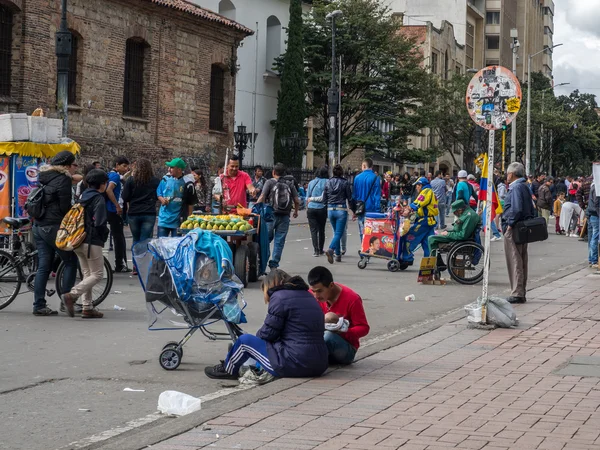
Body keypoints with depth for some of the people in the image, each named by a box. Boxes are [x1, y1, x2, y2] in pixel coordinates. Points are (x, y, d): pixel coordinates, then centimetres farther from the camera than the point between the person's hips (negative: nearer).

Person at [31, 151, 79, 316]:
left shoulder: (44, 177, 15)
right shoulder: (63, 179, -10)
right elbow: (65, 207, -15)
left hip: (39, 226, 8)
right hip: (54, 227, -8)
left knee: (43, 266, 8)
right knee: (71, 262, 3)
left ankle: (39, 305, 6)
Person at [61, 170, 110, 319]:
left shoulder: (84, 197, 12)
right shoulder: (99, 199, -12)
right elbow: (100, 223, -19)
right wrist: (105, 235, -1)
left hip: (78, 241, 8)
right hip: (92, 242, -8)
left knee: (87, 274, 14)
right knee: (97, 274, -2)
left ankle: (87, 308, 11)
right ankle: (71, 295, -17)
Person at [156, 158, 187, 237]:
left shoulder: (185, 182, -7)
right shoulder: (165, 179, 2)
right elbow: (158, 193, 13)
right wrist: (162, 199, -10)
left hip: (178, 219, -3)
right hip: (164, 218, 3)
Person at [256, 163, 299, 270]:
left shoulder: (270, 182, -1)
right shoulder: (290, 185, 7)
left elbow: (262, 198, -10)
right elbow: (297, 201, 5)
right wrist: (296, 212, 23)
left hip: (271, 215, -2)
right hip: (285, 217, 2)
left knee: (266, 239, 13)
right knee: (279, 241, 5)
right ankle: (274, 264, 3)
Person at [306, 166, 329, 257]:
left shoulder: (311, 183, 5)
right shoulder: (327, 182, -4)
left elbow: (307, 198, 8)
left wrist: (307, 209, 14)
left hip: (311, 208, 1)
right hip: (322, 208, -1)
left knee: (313, 230, 1)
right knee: (321, 230, 14)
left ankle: (316, 250, -9)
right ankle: (321, 249, 21)